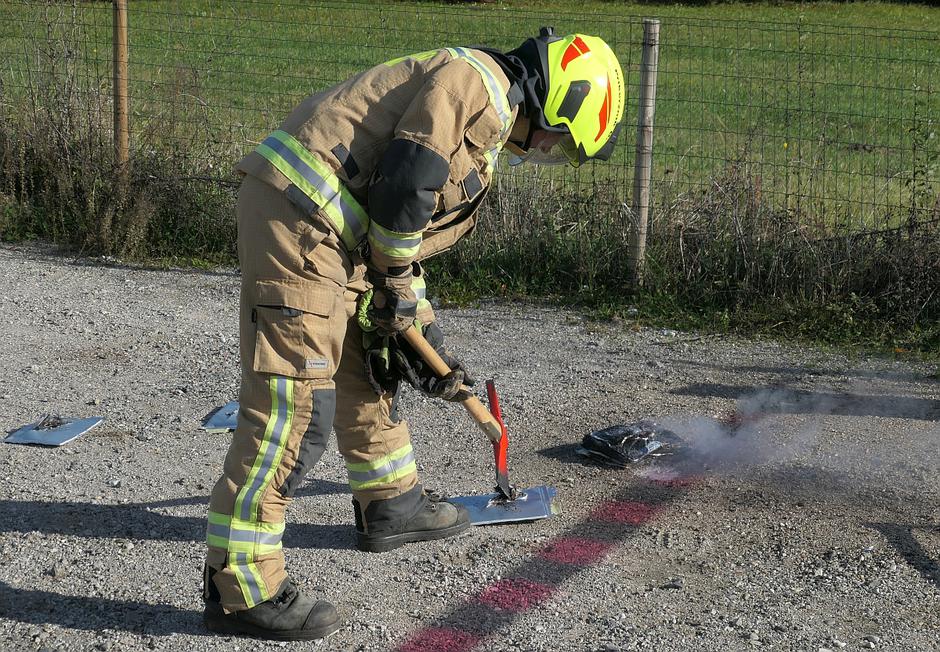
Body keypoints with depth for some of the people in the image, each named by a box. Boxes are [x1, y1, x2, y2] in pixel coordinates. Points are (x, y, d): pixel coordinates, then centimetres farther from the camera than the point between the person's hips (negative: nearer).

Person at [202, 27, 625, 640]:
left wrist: (429, 345, 27)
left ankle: (391, 505, 40)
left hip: (329, 230, 11)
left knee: (368, 365, 23)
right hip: (296, 214, -11)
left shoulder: (485, 129, 25)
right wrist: (396, 283, -4)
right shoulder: (477, 83, -7)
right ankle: (240, 585, -6)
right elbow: (403, 185, -17)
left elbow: (410, 236, 27)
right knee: (295, 402, -11)